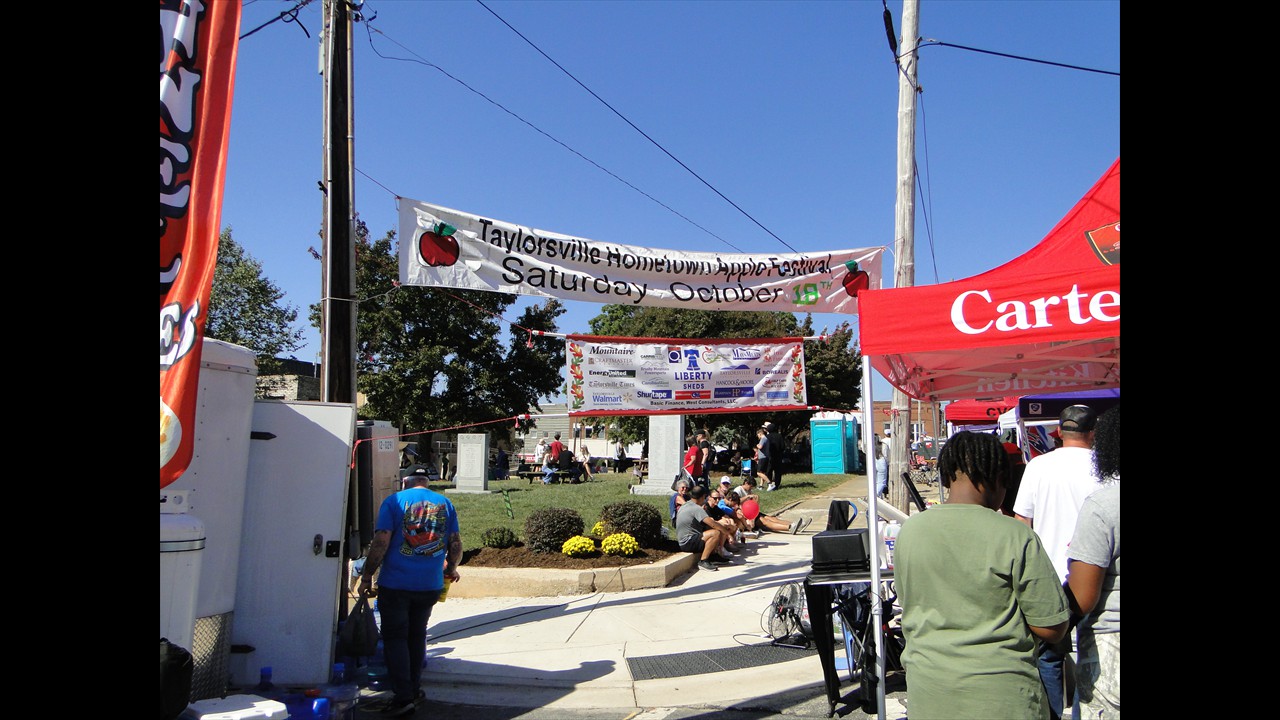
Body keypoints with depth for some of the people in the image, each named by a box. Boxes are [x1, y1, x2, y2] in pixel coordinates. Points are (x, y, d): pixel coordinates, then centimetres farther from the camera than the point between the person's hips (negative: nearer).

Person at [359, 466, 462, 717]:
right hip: (430, 585, 4)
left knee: (395, 638, 5)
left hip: (396, 584, -4)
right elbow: (456, 545, 6)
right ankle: (414, 691, 25)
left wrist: (367, 577, -5)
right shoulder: (444, 503, 7)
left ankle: (403, 697, 2)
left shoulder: (394, 501, -4)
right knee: (417, 636, 18)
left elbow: (381, 541, -12)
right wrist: (451, 569, 24)